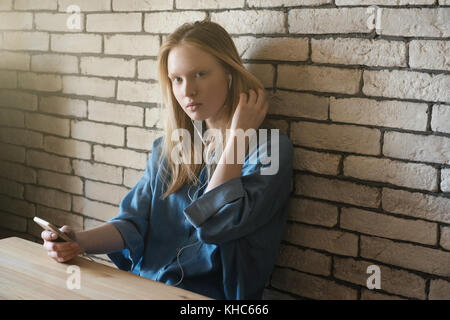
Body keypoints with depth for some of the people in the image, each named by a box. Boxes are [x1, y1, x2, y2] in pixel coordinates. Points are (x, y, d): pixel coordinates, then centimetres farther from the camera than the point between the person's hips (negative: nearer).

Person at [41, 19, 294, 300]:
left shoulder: (270, 148, -7)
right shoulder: (169, 148, 11)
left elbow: (215, 224, -18)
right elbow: (134, 223, 5)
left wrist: (237, 136, -12)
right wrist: (80, 242, -13)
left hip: (210, 292, -5)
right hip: (146, 284, 5)